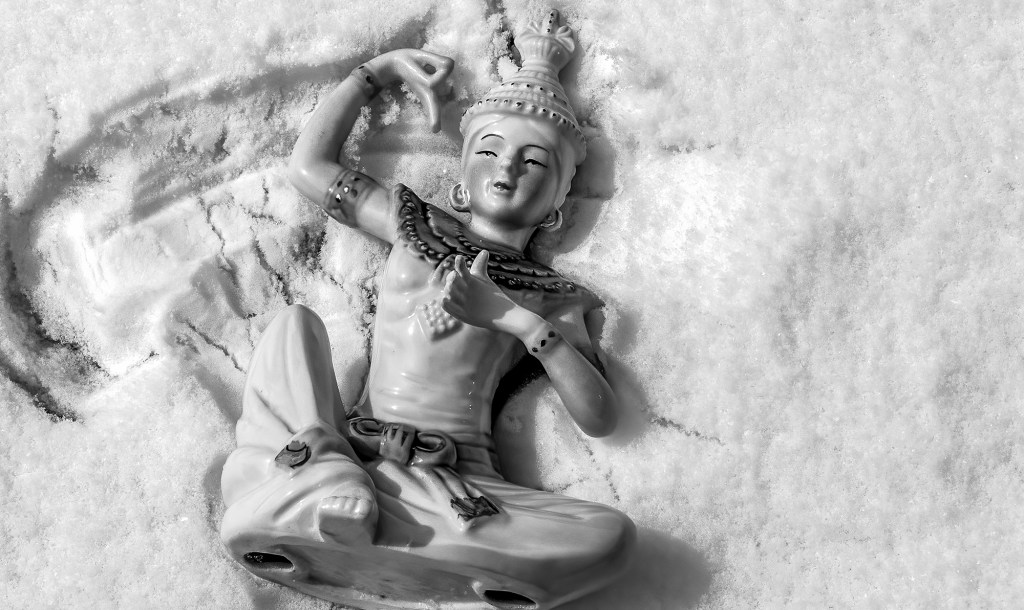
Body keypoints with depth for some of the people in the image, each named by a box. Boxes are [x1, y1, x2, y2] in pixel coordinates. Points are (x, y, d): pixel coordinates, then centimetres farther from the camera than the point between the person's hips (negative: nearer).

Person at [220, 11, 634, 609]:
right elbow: (309, 164, 15)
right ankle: (323, 486, -28)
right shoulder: (416, 227, 18)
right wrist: (382, 68, 20)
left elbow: (600, 418, 0)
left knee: (612, 536, -29)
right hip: (356, 456, 2)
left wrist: (520, 320, -9)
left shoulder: (551, 299, 11)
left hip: (458, 486, -1)